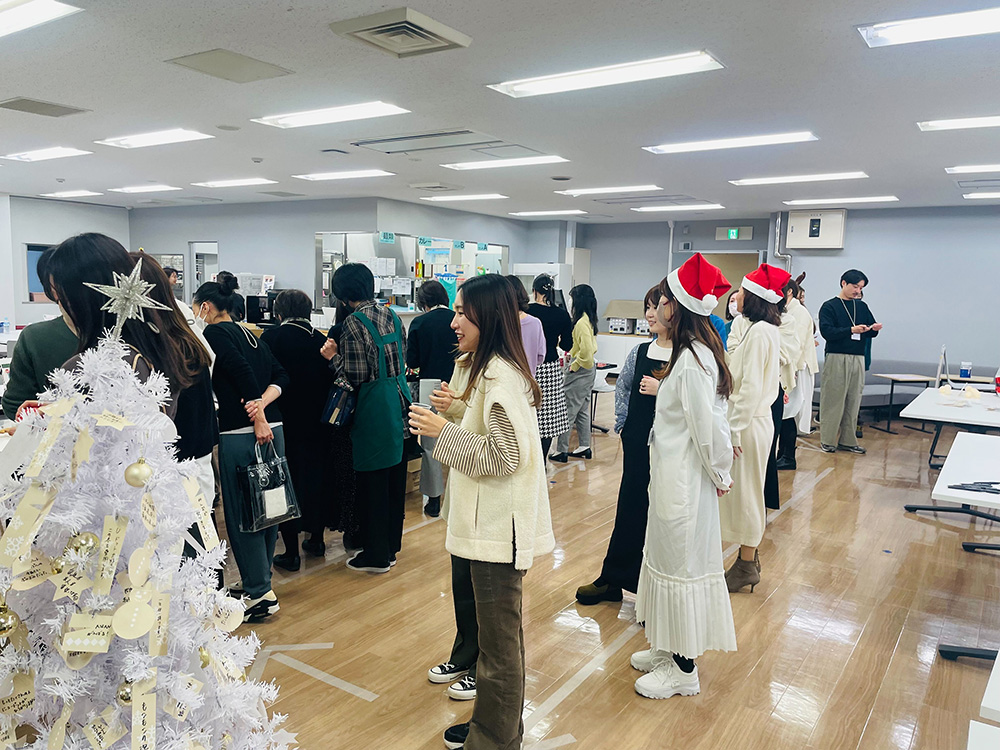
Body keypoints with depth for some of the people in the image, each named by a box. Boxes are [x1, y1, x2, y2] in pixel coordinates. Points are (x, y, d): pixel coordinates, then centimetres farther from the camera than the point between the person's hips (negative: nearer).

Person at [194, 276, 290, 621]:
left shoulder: (214, 332, -4)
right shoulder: (251, 335, 19)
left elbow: (243, 372, -17)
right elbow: (281, 376, 9)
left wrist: (258, 419, -16)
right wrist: (263, 402, -6)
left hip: (241, 432, -8)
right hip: (273, 428, 8)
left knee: (241, 514, 1)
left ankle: (260, 594, 6)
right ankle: (260, 582, 30)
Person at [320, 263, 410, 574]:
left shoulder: (354, 323, -15)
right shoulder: (390, 316, 7)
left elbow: (357, 376, -16)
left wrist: (333, 356, -4)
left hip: (375, 409, -8)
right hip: (400, 400, 8)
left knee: (373, 482, 4)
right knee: (395, 479, 16)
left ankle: (376, 556, 14)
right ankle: (391, 547, 29)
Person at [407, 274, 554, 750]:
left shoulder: (501, 376, -21)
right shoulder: (473, 367, 10)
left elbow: (505, 456, -23)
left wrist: (443, 430, -17)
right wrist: (452, 408, 1)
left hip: (499, 526, -10)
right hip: (480, 518, 10)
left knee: (499, 639, 6)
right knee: (499, 630, 23)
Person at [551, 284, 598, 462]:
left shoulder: (581, 323, -21)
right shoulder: (590, 320, 9)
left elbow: (586, 350, -28)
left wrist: (575, 365, -14)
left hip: (579, 372, -10)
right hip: (588, 370, 10)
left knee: (568, 412, -3)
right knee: (582, 410, 17)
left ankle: (561, 451, 3)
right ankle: (584, 447, 24)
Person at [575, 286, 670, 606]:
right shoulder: (639, 352, 5)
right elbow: (622, 387, 18)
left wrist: (662, 390, -20)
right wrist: (623, 423, 12)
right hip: (638, 442, 5)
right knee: (629, 508, 15)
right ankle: (612, 580, 28)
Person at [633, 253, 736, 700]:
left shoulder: (692, 360, -24)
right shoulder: (694, 351, 8)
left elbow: (707, 426, -22)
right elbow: (709, 421, 11)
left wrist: (719, 473, -8)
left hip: (685, 482, -10)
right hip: (673, 477, 10)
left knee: (682, 564, 3)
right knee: (670, 559, 20)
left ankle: (684, 670, 20)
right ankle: (672, 648, 37)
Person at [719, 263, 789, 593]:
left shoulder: (758, 332, -19)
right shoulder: (762, 328, 11)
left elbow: (751, 387, -23)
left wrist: (733, 430, -20)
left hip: (749, 423, -10)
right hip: (755, 419, 10)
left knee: (744, 492, 1)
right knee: (746, 492, 17)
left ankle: (746, 567, 15)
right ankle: (749, 557, 29)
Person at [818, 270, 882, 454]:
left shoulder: (862, 307, 16)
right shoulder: (829, 306, -1)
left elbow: (870, 334, 15)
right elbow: (827, 331, -13)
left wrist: (874, 329, -8)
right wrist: (851, 330, -23)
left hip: (857, 359, 5)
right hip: (836, 357, -5)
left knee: (853, 401, 6)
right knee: (833, 400, -4)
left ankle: (848, 440, 13)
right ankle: (827, 440, 3)